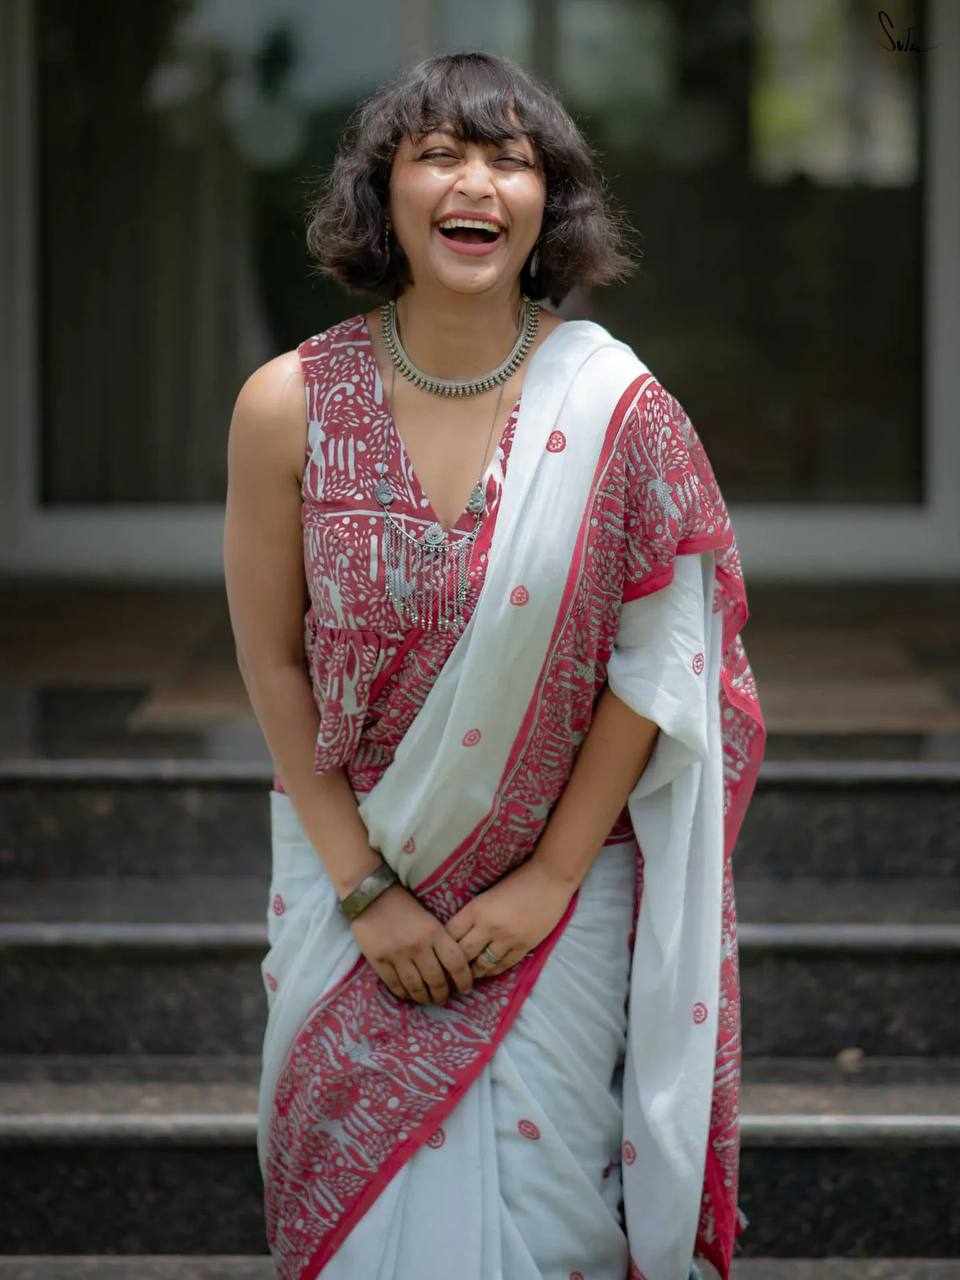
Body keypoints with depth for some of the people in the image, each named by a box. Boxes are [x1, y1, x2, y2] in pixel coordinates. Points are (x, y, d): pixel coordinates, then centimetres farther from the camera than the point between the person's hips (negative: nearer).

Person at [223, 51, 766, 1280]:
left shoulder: (617, 408, -11)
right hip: (354, 867, 1)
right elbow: (274, 662, -4)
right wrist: (363, 891, -7)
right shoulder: (290, 406, -9)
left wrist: (550, 878, -9)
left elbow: (653, 664, -7)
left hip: (565, 883, -1)